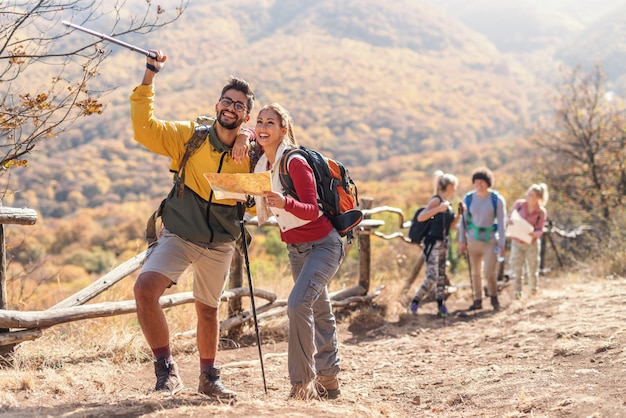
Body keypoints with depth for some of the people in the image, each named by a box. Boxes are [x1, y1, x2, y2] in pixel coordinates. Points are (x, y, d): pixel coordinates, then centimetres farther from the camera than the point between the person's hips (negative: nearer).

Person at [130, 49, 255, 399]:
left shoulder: (250, 154, -2)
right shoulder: (190, 137, -7)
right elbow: (144, 128, -16)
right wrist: (149, 77, -19)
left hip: (220, 245, 2)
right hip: (178, 236, -2)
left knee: (208, 309, 16)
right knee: (145, 288, -24)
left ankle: (210, 378, 37)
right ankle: (167, 370, -14)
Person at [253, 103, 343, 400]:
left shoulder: (295, 163, -21)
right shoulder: (261, 164, 1)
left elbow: (312, 210, -24)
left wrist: (285, 203, -42)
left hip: (323, 245, -9)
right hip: (296, 249, 9)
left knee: (298, 303, -24)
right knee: (319, 312, 16)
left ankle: (302, 384, -17)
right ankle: (328, 382, 26)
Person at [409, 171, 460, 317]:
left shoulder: (448, 203, 12)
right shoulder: (436, 200, -13)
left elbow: (451, 226, 18)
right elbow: (420, 217, -24)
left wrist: (459, 214, 5)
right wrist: (439, 209, -32)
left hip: (443, 243, 9)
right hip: (433, 243, -9)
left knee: (441, 276, 10)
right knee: (432, 277, -12)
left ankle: (441, 306, 15)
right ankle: (415, 302, 1)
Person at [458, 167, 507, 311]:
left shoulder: (497, 200, -8)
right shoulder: (468, 198, -1)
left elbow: (501, 223, -6)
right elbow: (464, 220, 4)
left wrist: (502, 244, -9)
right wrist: (461, 241, 1)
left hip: (490, 240, -3)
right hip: (473, 240, 3)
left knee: (489, 272, -12)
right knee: (475, 272, 9)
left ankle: (493, 297, 11)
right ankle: (477, 301, 21)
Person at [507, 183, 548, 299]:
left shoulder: (541, 212, -14)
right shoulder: (519, 204, -11)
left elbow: (540, 231, -13)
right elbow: (510, 217, 1)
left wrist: (535, 234, -36)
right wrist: (510, 222, -24)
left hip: (532, 244, -1)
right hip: (516, 242, 1)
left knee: (532, 269, 11)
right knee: (516, 267, -9)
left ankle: (533, 287, 40)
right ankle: (518, 292, -4)